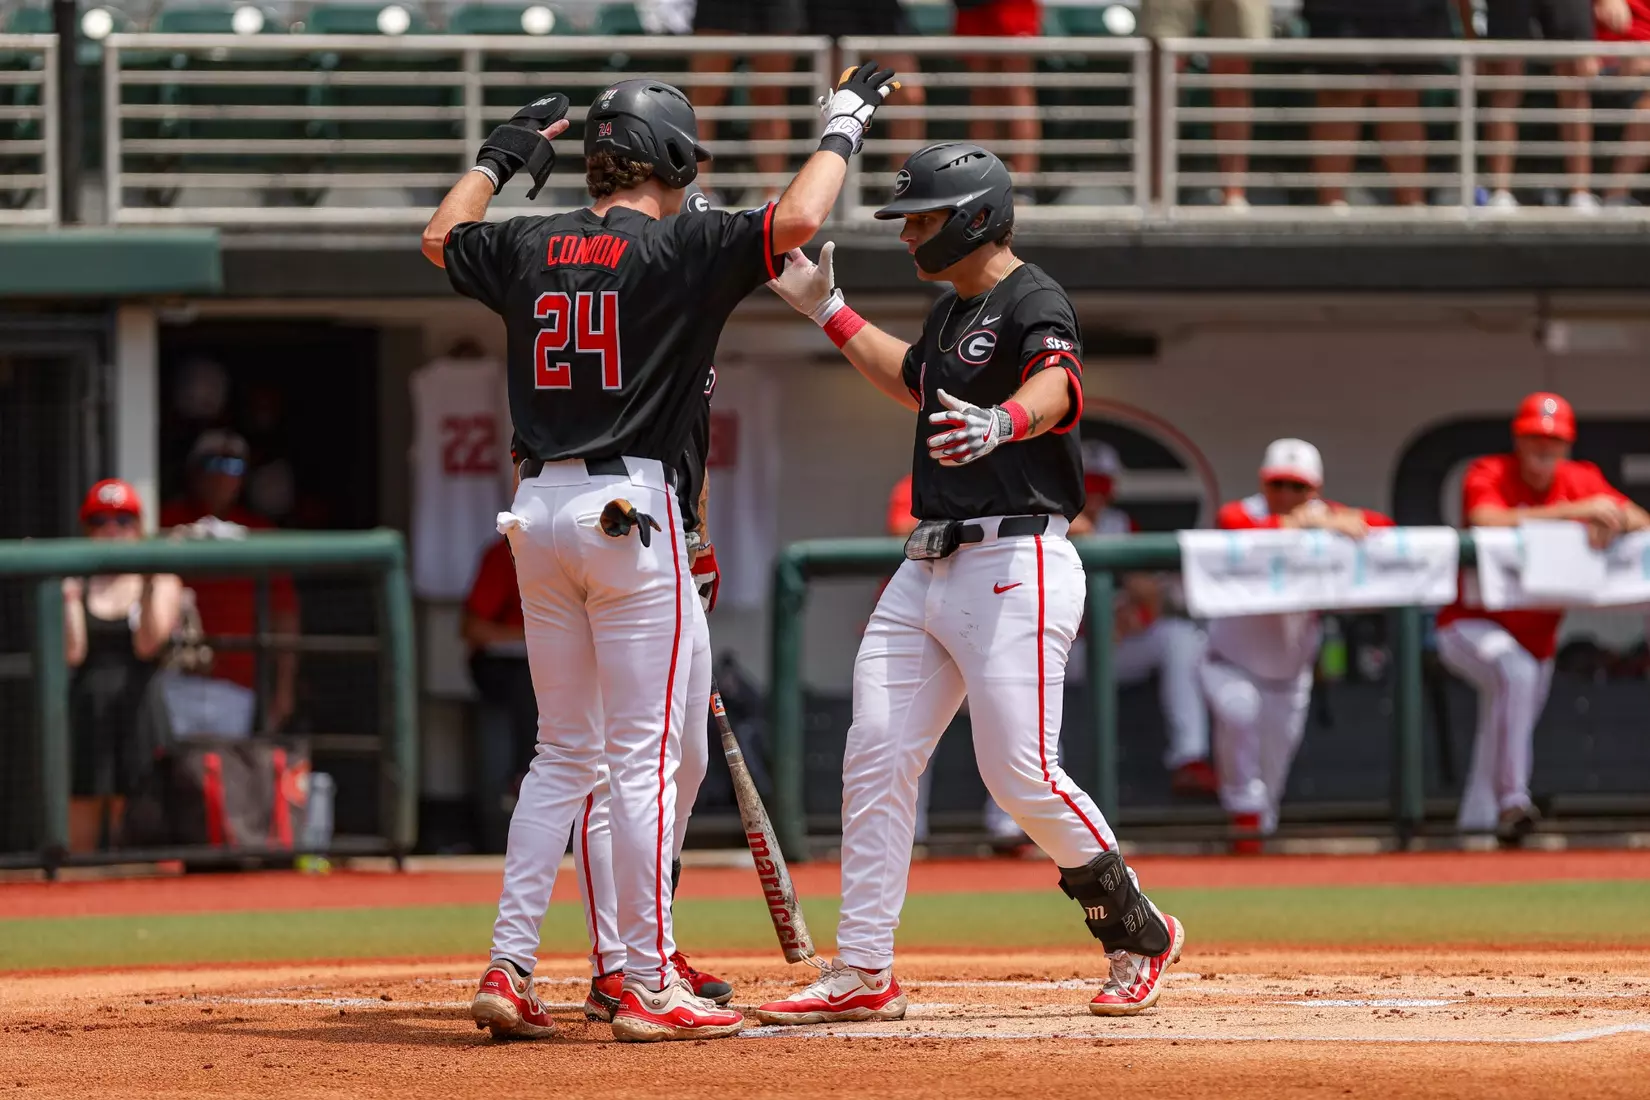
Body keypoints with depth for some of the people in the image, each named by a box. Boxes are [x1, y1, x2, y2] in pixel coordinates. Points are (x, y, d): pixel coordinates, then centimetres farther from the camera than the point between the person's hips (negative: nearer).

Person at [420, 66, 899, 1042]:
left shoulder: (531, 248, 9)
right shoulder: (678, 248, -8)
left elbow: (443, 236, 29)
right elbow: (795, 220, -19)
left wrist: (506, 153, 42)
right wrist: (844, 128, -3)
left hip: (538, 511, 6)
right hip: (630, 511, -6)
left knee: (564, 753, 14)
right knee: (645, 756, -3)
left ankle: (508, 970, 8)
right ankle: (649, 988, -3)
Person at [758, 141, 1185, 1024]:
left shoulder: (1034, 303, -11)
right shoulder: (953, 309, 18)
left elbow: (1057, 388, -33)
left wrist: (1002, 423, -56)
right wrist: (827, 313, 37)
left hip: (1015, 565, -9)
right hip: (927, 571, 9)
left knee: (1022, 775, -12)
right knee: (875, 757, 2)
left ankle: (1138, 935, 7)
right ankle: (863, 974, 4)